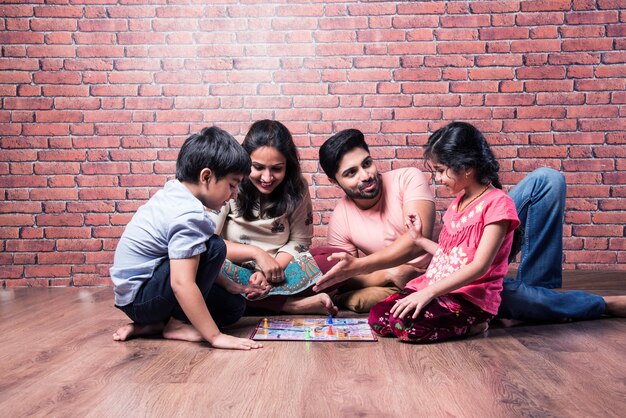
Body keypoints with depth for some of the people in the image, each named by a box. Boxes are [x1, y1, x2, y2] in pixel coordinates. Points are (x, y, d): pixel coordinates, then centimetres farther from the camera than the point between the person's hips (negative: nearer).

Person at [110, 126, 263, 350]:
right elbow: (181, 283, -33)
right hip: (140, 298, -10)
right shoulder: (189, 216, -26)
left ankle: (150, 325, 3)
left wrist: (228, 285, 9)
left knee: (234, 306, 8)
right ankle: (176, 324, -11)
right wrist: (215, 336, -31)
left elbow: (190, 262, 15)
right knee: (215, 248, -22)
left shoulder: (173, 193, 4)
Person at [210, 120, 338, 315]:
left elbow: (298, 241, 0)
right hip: (236, 270, -2)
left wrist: (271, 270, -18)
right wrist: (257, 253, -25)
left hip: (279, 267, 2)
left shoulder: (297, 187, -2)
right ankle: (294, 304, -31)